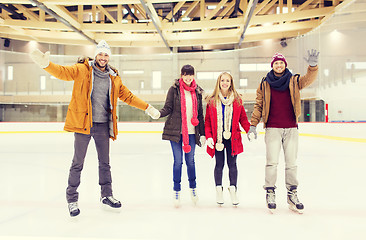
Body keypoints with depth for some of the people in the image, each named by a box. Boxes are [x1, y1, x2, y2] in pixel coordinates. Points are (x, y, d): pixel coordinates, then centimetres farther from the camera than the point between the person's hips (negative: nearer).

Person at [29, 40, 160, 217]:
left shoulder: (114, 78, 12)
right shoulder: (82, 70, 0)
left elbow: (127, 96, 18)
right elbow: (63, 72, -13)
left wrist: (148, 108, 16)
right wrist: (46, 63, -33)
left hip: (103, 125, 4)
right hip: (83, 123, -4)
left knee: (105, 163, 13)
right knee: (78, 163, 2)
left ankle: (106, 195, 28)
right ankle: (72, 199, 17)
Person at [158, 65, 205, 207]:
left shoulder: (197, 91, 8)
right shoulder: (174, 89, 0)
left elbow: (200, 114, 11)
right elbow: (168, 108, -3)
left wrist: (202, 134, 9)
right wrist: (159, 113, -25)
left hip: (191, 132, 2)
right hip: (175, 131, -2)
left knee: (190, 160, 11)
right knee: (178, 161, 2)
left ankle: (193, 187, 29)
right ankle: (176, 191, 16)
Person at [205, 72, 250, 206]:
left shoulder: (237, 100, 5)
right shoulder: (212, 101, 3)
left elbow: (243, 118, 6)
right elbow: (208, 121, 3)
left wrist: (250, 130, -9)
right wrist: (208, 136, -7)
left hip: (233, 137, 1)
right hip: (217, 138, 0)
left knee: (232, 164, 6)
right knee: (219, 164, 7)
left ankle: (233, 190, 20)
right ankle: (219, 190, 22)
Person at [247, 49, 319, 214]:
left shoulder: (293, 81, 7)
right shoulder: (265, 84, 6)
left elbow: (308, 79, -10)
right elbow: (258, 105, 6)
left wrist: (313, 66, -29)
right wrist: (253, 125, -1)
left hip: (291, 129, 2)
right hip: (272, 129, -1)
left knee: (291, 162, 7)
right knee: (272, 162, -3)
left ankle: (292, 194, 18)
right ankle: (270, 193, 10)